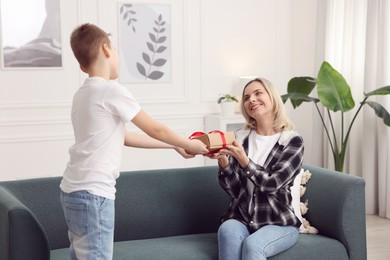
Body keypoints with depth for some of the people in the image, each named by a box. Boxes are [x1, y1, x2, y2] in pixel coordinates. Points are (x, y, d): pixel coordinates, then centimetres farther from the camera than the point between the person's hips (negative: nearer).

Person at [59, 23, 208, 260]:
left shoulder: (84, 94, 14)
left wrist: (175, 146, 23)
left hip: (75, 191, 9)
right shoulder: (111, 90, -12)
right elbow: (155, 129, -5)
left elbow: (124, 137, 19)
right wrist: (188, 144, 12)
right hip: (92, 194, -9)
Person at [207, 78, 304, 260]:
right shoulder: (240, 137, 6)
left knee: (252, 244, -33)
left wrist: (244, 161, -27)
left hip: (280, 223, -2)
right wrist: (223, 161, -17)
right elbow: (234, 190, 1)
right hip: (242, 218, 2)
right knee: (227, 231, -32)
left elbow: (272, 184, -13)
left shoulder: (292, 140, -3)